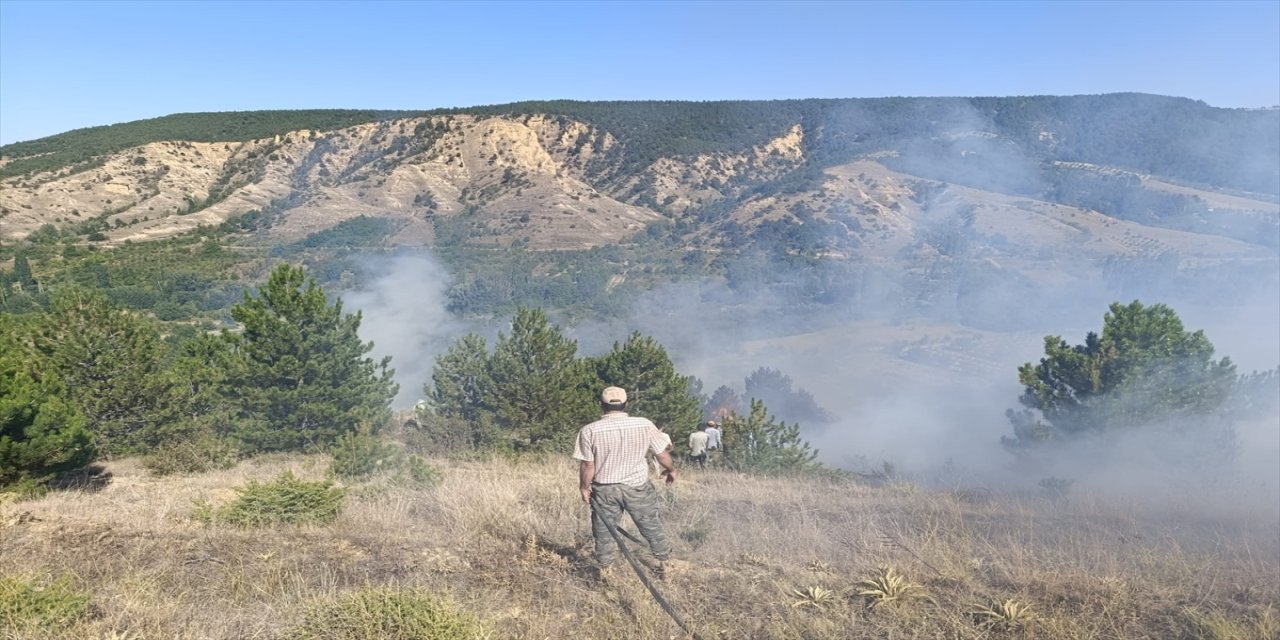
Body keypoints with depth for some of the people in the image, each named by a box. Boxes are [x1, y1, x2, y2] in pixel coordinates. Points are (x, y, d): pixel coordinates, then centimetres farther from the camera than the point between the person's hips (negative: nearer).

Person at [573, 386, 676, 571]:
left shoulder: (590, 431, -12)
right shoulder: (644, 425, -9)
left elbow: (588, 465, -9)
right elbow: (662, 454, 0)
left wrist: (584, 487, 7)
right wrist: (671, 469, 18)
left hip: (604, 489, -1)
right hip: (638, 487, 1)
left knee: (604, 533, 14)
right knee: (652, 527, 18)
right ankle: (665, 562, 29)